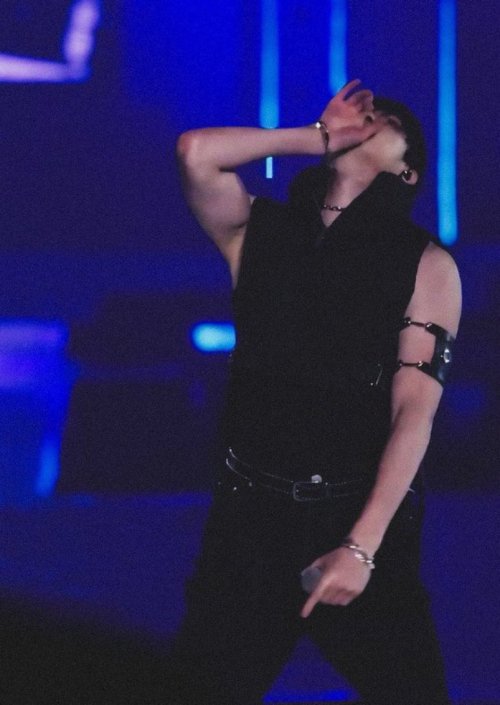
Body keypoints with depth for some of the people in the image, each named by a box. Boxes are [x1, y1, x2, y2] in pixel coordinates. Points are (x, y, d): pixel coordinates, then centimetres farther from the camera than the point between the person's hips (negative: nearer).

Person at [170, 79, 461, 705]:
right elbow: (195, 153, -12)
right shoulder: (259, 232, 7)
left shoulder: (427, 266, -2)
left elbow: (415, 411, -10)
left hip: (365, 513, -2)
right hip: (252, 511, 2)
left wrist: (363, 545, -20)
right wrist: (317, 138, -2)